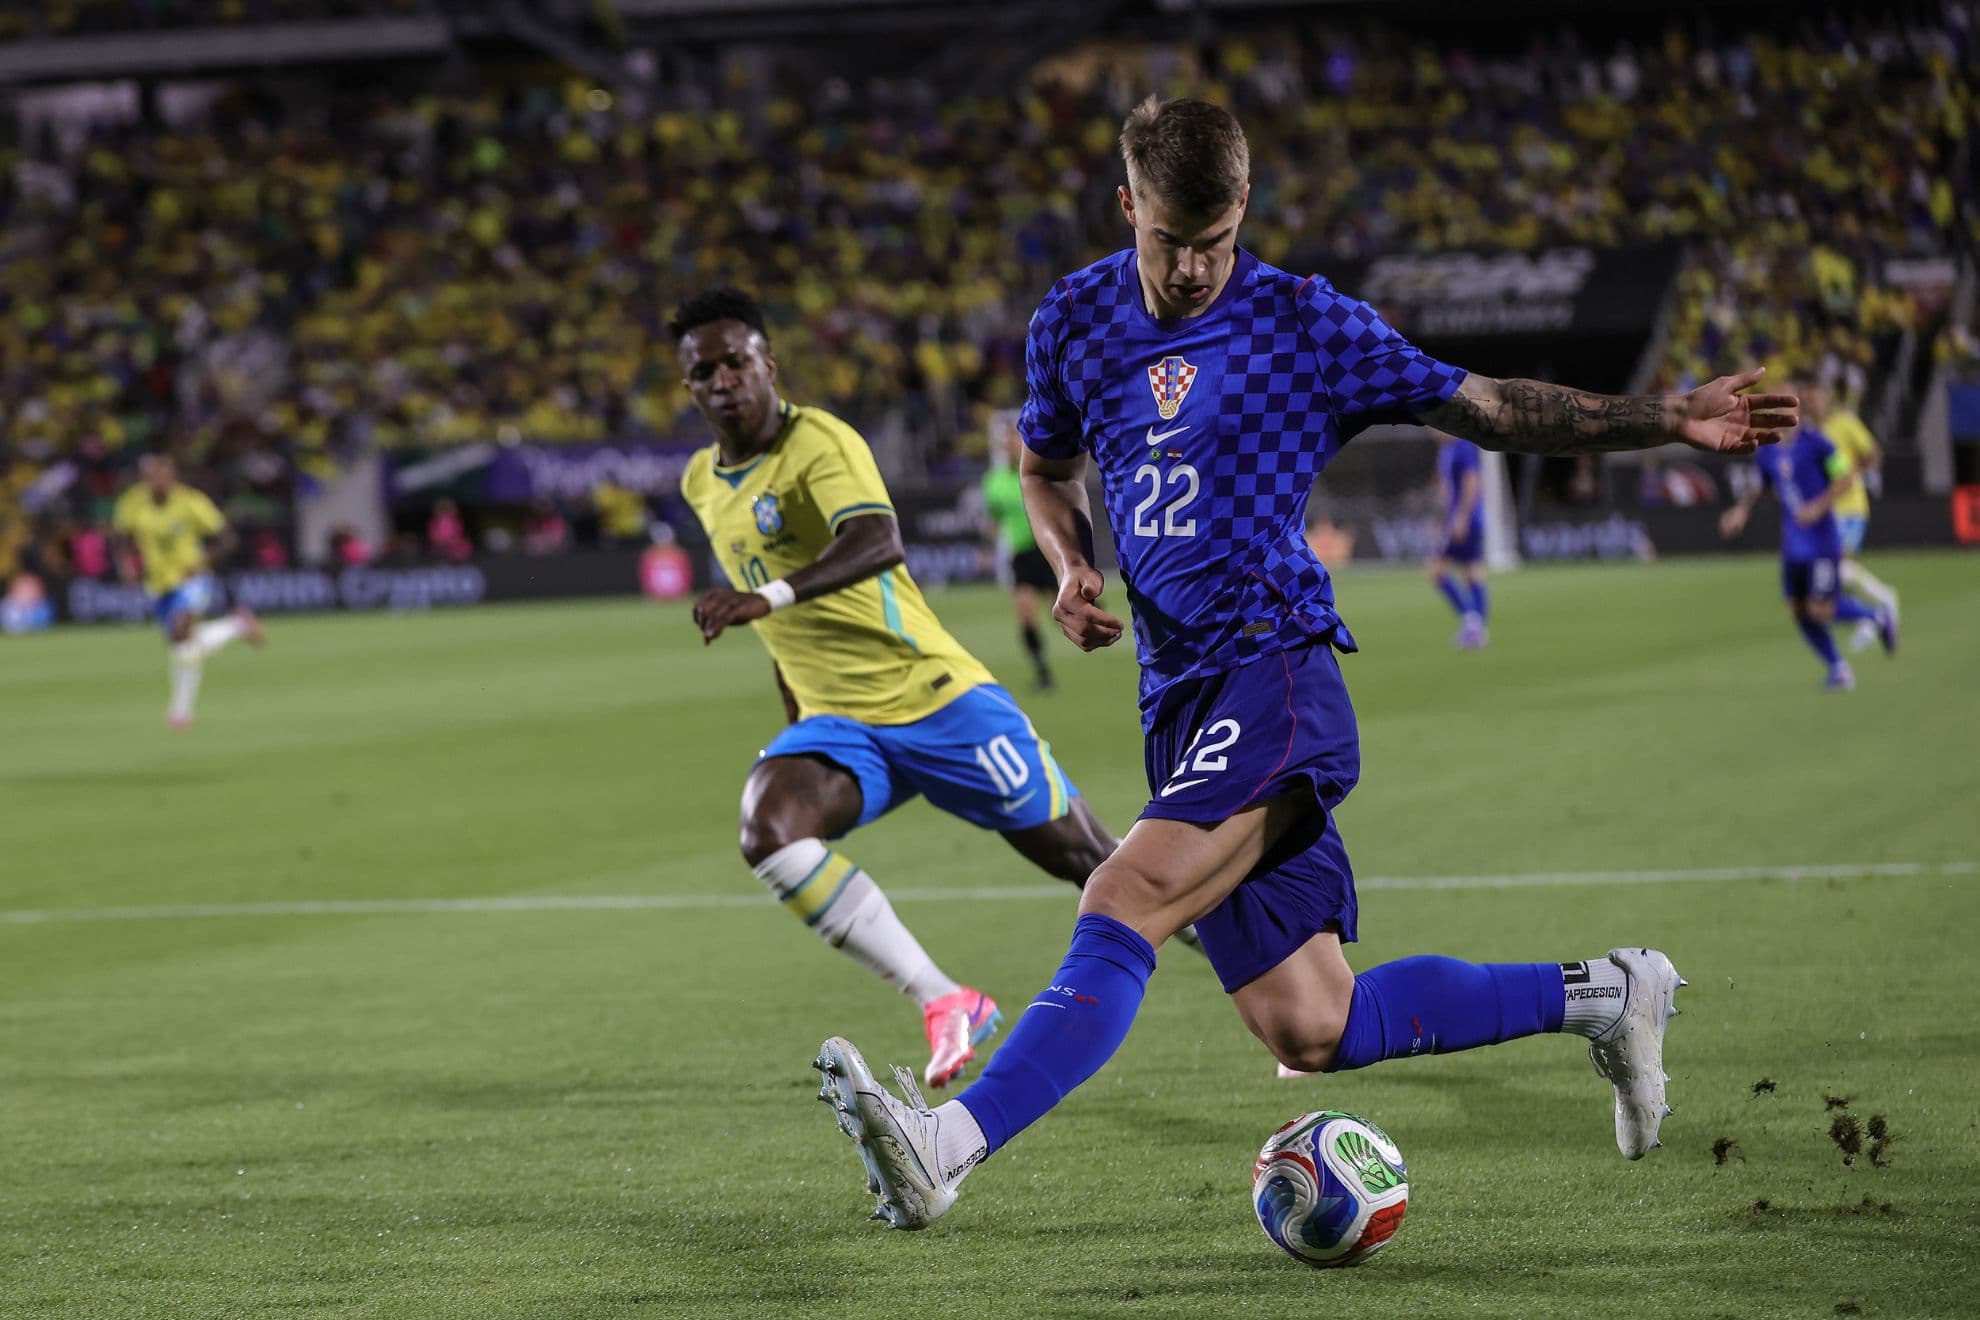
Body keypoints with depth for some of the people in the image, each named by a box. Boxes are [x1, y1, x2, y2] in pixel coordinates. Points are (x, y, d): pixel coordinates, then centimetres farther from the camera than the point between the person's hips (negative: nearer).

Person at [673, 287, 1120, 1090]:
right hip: (836, 724, 6)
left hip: (935, 696, -6)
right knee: (768, 834, -26)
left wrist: (772, 596, -49)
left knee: (1082, 859, 0)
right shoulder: (702, 483, 10)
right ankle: (943, 1005, -22)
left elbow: (878, 541, -35)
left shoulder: (819, 442, -14)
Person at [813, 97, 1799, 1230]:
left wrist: (1670, 419, -5)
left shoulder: (1301, 321, -1)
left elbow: (1485, 407, 4)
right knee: (1311, 1030, 4)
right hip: (1181, 699, 6)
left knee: (1123, 906, -28)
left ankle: (949, 1145, -38)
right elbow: (1047, 469, 28)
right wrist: (1070, 567, 6)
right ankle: (1600, 993, 21)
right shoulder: (1076, 322, 11)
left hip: (1272, 678, -6)